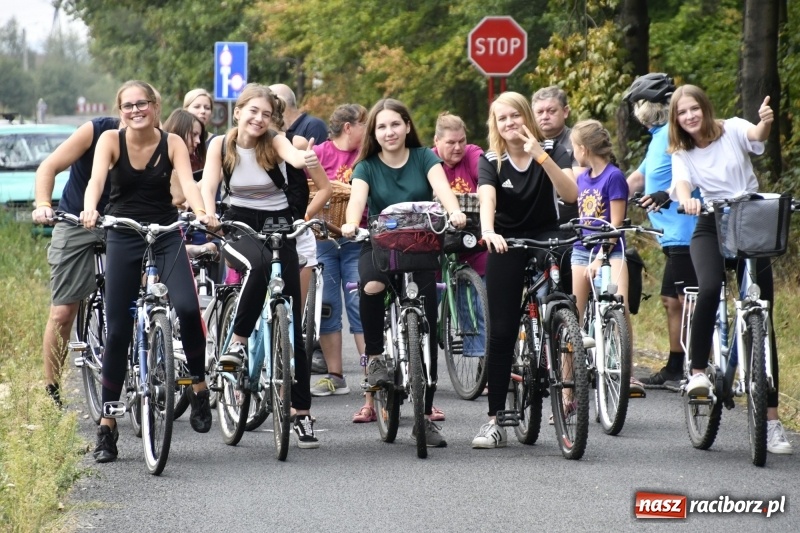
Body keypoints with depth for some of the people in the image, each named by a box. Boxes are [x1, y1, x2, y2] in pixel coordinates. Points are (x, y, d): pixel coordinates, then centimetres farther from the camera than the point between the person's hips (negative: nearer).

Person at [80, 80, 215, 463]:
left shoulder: (172, 143, -4)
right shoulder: (111, 140, -5)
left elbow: (187, 181, -18)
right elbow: (96, 178, -21)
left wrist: (200, 213, -39)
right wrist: (90, 210, -43)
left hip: (166, 234, 0)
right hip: (123, 237, 0)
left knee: (187, 307, -24)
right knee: (117, 329, -2)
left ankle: (200, 387, -1)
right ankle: (107, 426, 6)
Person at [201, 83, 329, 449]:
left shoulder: (274, 142, -7)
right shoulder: (221, 145, -4)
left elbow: (294, 156, -29)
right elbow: (208, 184, -14)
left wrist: (307, 159, -53)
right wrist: (209, 216, -34)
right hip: (239, 226, -1)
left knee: (291, 321, -2)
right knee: (258, 263, -39)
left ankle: (302, 412, 3)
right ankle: (238, 340, -22)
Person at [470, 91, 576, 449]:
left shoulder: (553, 152, -4)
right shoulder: (491, 162, -4)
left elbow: (570, 194, -20)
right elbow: (486, 199, -24)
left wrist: (540, 155, -29)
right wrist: (487, 231, -44)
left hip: (545, 238, 1)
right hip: (506, 245, 0)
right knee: (501, 331, -4)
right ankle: (495, 420, 1)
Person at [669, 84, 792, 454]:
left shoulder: (732, 130, -1)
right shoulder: (682, 155, 4)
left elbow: (757, 135, -22)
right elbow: (681, 184, -15)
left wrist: (766, 123, -46)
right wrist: (686, 200, -39)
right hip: (711, 229, 1)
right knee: (709, 289, -33)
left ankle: (771, 419, -3)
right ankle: (698, 371, -16)